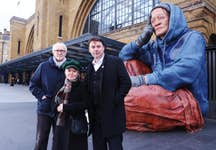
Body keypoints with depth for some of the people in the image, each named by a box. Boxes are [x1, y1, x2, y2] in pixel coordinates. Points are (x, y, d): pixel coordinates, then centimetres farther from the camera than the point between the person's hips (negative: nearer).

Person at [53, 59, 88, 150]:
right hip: (61, 124, 4)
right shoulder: (61, 86, 9)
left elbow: (85, 104, -13)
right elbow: (55, 103, 14)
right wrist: (58, 107, -9)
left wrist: (65, 107, -14)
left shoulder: (81, 86, -6)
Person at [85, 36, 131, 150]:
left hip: (112, 113, -5)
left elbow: (126, 83, -8)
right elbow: (88, 90, 14)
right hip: (95, 117, 5)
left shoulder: (115, 61, -2)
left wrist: (115, 100, -12)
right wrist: (90, 109, 3)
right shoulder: (89, 67, 14)